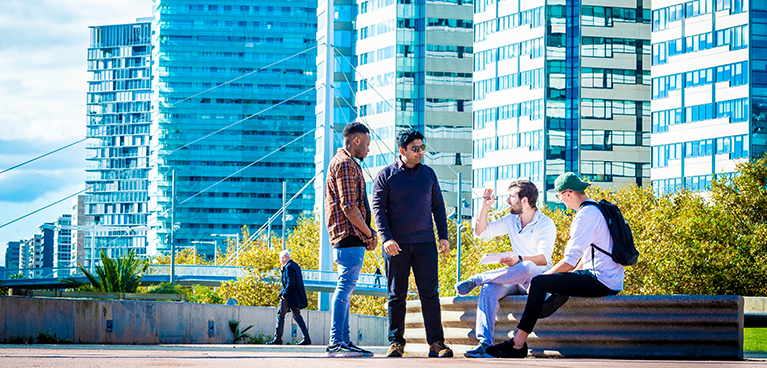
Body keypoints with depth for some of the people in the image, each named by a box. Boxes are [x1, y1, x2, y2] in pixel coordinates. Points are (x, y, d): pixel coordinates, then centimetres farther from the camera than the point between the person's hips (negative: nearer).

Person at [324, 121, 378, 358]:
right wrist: (369, 234, -10)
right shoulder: (345, 164, -10)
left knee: (346, 287, 10)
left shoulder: (346, 163, 23)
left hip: (350, 237, 11)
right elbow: (349, 206, -18)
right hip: (350, 235, -11)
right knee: (345, 287, -13)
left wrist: (367, 233, 14)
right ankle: (336, 343, -17)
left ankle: (344, 341, 11)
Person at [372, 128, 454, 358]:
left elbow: (438, 206, 17)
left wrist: (443, 236, 8)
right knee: (397, 295, 2)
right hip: (396, 245, -2)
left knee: (430, 293, -3)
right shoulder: (386, 175, 2)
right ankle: (396, 342, 9)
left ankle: (436, 343, -3)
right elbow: (378, 208, -3)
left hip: (425, 243, 2)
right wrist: (386, 238, -15)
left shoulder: (428, 174, 13)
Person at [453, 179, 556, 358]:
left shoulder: (545, 224, -6)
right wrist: (485, 207, 5)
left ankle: (476, 279, -25)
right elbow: (481, 231, 19)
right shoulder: (511, 220, 15)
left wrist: (519, 259, -37)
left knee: (527, 267, -41)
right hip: (516, 281, 5)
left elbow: (544, 258, -19)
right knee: (488, 289, -27)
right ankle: (485, 344, -41)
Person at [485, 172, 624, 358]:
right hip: (613, 281, 11)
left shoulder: (585, 215, -15)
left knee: (539, 283, -11)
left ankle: (518, 344, -10)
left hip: (600, 281, -11)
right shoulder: (599, 209, 18)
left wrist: (543, 277, -6)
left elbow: (569, 262, -17)